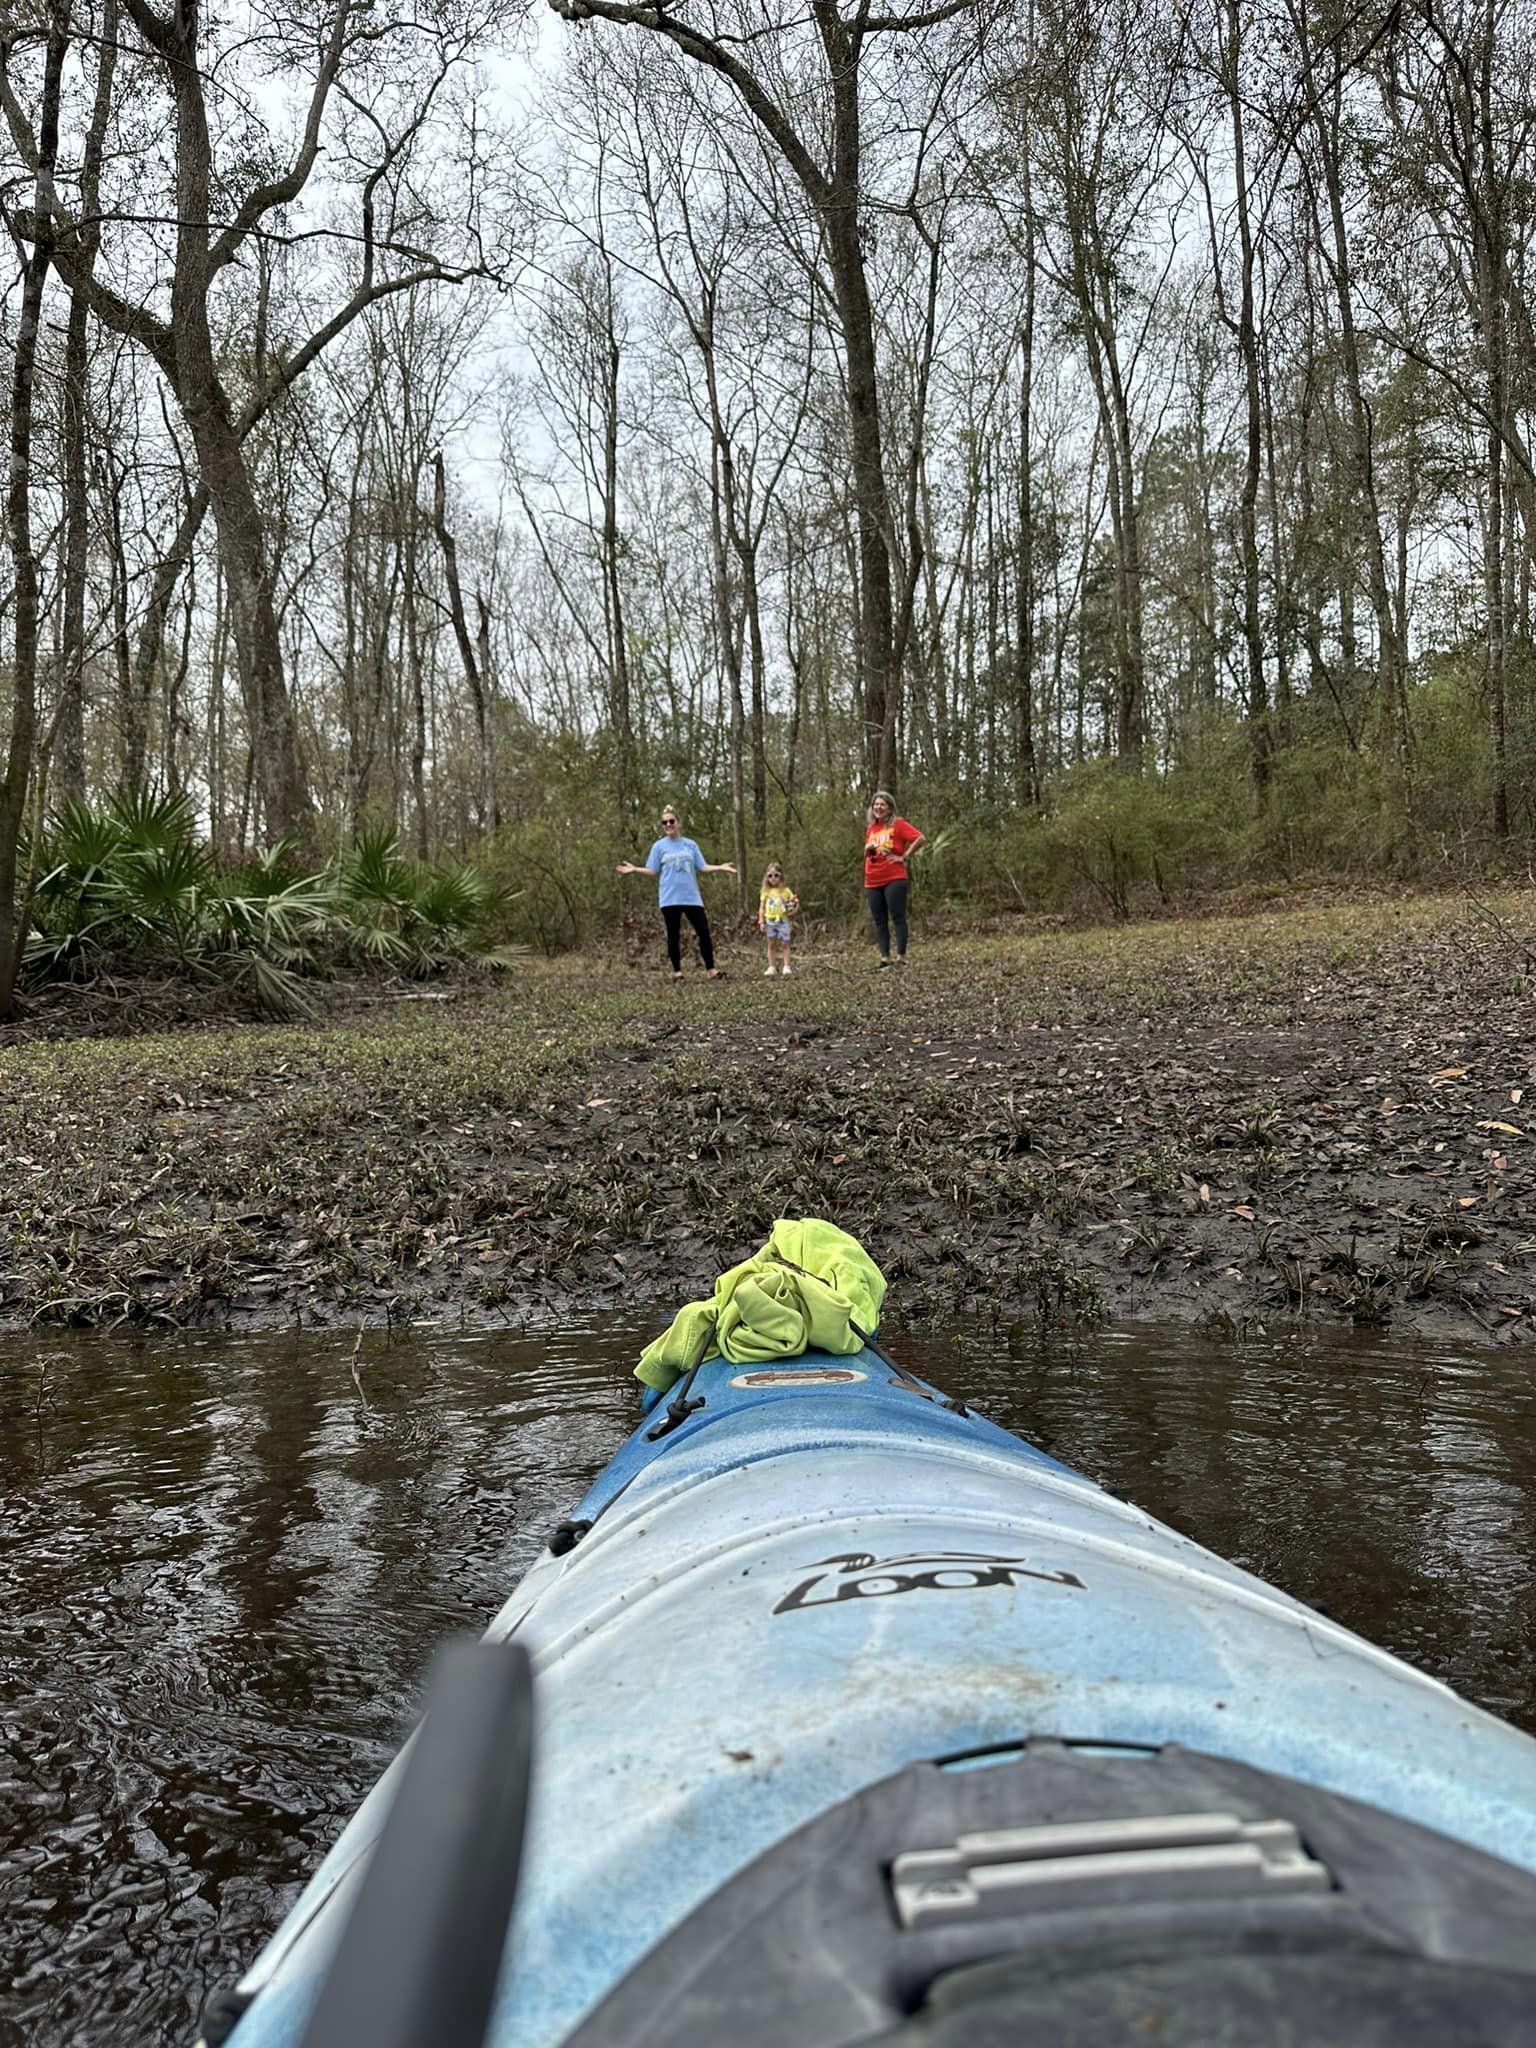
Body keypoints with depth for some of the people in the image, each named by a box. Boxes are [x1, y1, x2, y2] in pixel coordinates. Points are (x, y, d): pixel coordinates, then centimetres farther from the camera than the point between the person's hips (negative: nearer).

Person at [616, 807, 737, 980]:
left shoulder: (691, 844, 9)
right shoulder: (659, 846, 4)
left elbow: (702, 867, 8)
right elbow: (652, 870, 3)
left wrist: (720, 867, -5)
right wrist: (634, 869, -11)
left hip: (692, 897, 2)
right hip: (670, 898, -1)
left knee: (703, 932, -4)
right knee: (674, 935, 2)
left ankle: (710, 969, 1)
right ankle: (677, 971, 8)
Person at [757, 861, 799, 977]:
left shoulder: (785, 890, 1)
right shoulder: (766, 891, 5)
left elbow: (795, 902, 5)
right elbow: (761, 908, 6)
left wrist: (793, 910, -16)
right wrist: (761, 922, -2)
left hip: (783, 921, -2)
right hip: (770, 921, 2)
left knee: (784, 944, 1)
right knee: (771, 944, 5)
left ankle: (786, 967, 4)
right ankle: (771, 967, 8)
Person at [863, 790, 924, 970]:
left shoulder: (898, 824, -2)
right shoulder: (870, 828, 16)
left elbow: (920, 838, -12)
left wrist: (904, 857, -10)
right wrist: (867, 850, 5)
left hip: (894, 879, -7)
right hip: (872, 882, 7)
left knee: (898, 917, -6)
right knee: (879, 921, 5)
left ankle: (901, 957, -5)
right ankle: (884, 958, 7)